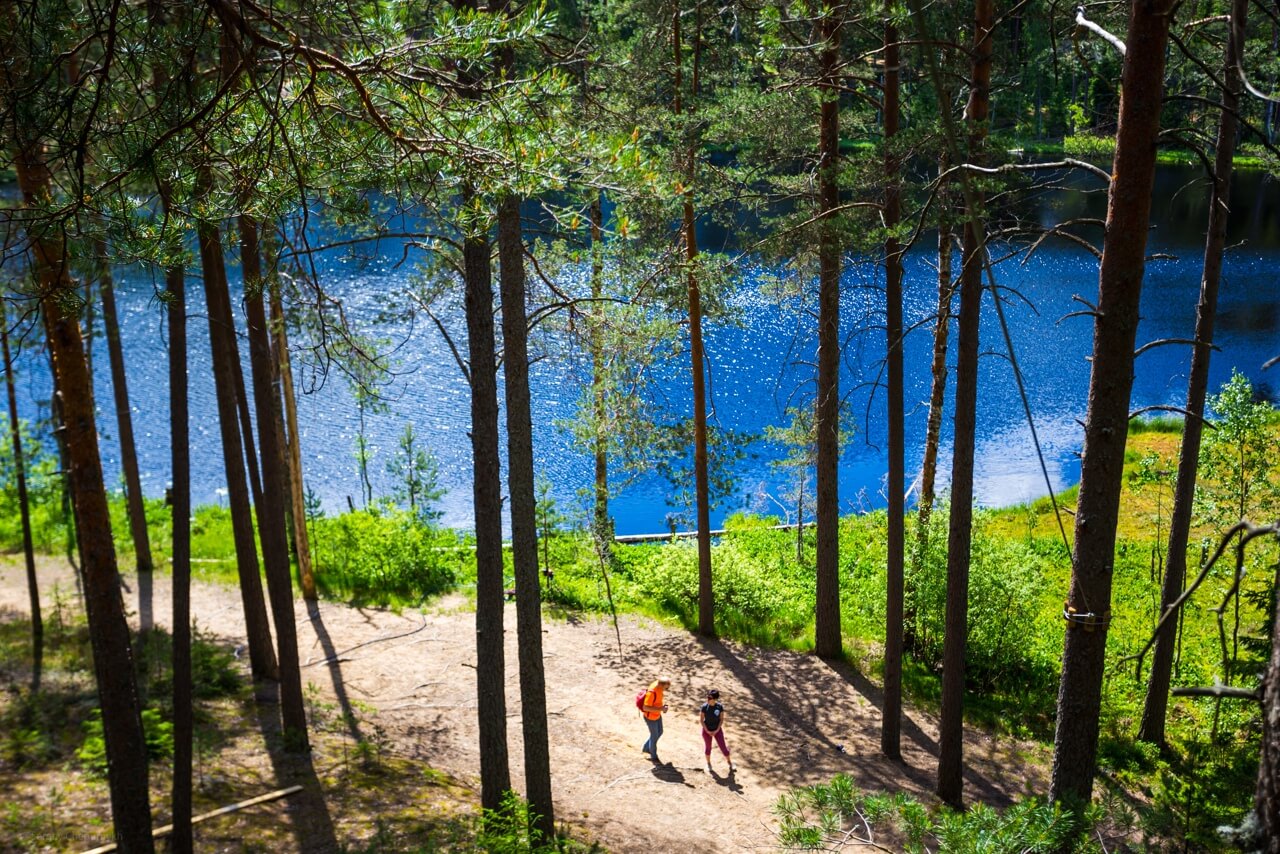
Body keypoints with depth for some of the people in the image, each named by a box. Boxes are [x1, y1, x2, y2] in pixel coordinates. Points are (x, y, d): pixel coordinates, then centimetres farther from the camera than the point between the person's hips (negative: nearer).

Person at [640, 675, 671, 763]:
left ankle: (646, 748, 45)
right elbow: (645, 707, -35)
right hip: (650, 717, -8)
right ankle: (654, 757, 35)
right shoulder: (652, 692, -38)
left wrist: (663, 703, -6)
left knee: (659, 732, 24)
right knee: (654, 736, 11)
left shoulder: (659, 684, -11)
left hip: (657, 715, 8)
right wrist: (660, 709, -34)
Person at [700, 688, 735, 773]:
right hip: (706, 730, 0)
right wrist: (707, 731, -11)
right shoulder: (704, 707, -17)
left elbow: (722, 719, -5)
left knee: (723, 747, 1)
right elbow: (701, 720, -10)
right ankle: (708, 764, 34)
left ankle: (730, 763, 22)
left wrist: (717, 730, -11)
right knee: (708, 747, 13)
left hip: (717, 730, 0)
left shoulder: (720, 707, -15)